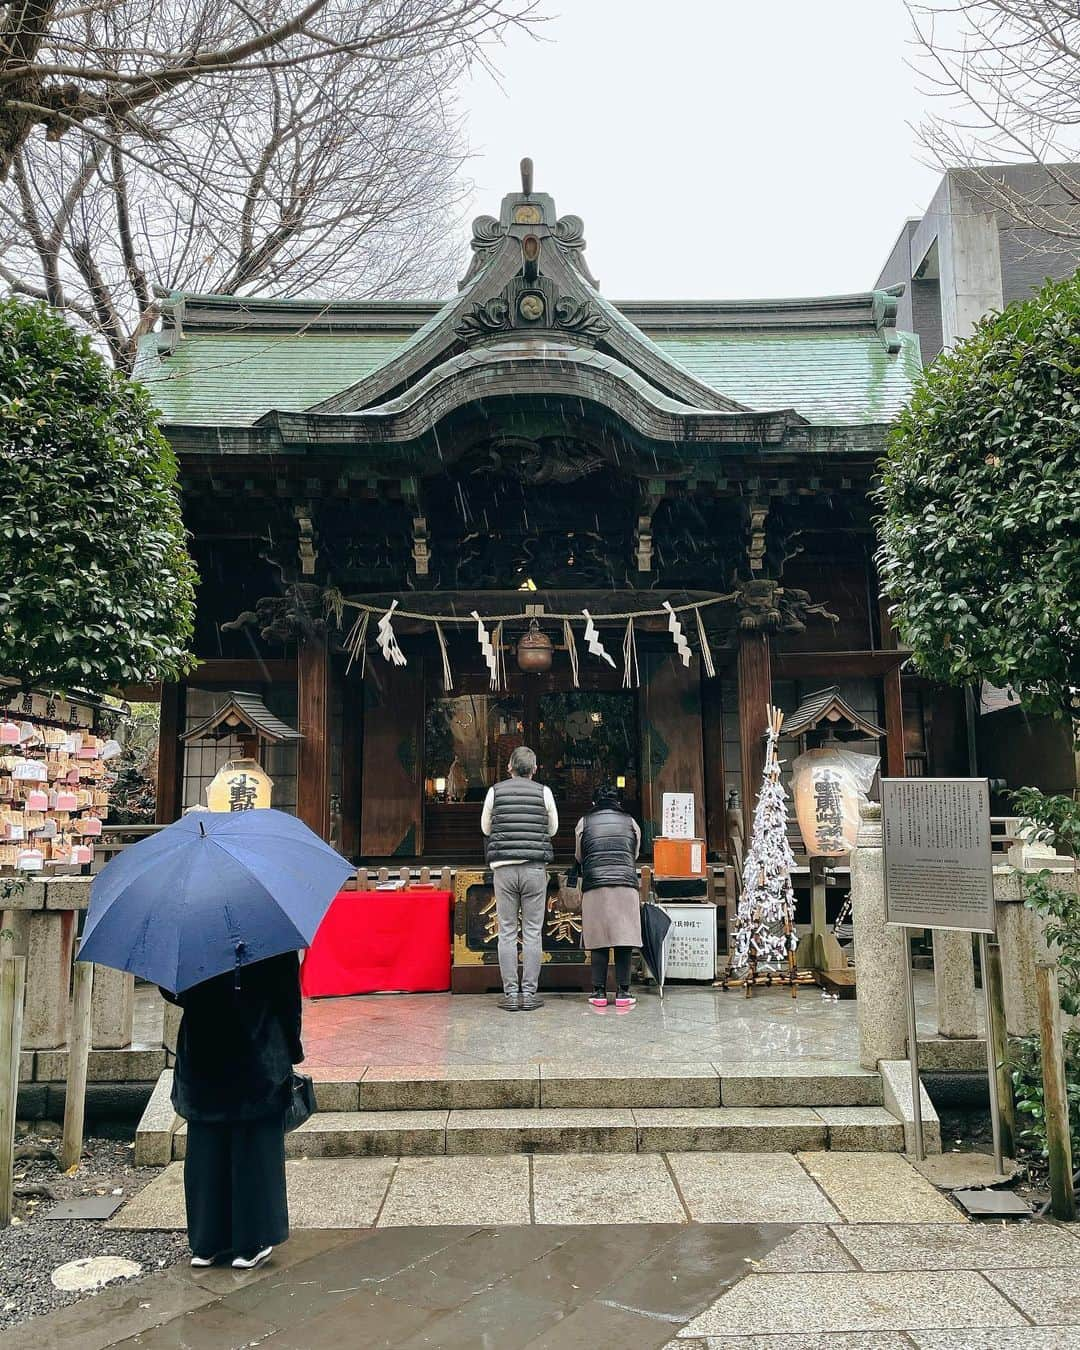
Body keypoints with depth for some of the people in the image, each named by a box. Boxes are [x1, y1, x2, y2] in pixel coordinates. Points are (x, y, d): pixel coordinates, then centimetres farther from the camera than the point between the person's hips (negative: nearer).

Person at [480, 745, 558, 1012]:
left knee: (507, 932, 5)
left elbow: (485, 828, 15)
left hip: (503, 867, 0)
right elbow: (553, 828, 14)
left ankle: (510, 994, 6)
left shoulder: (495, 791, 4)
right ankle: (530, 994, 5)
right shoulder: (543, 792, 3)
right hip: (534, 867, 0)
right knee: (532, 933, 5)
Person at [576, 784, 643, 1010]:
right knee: (624, 939, 2)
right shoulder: (630, 822, 14)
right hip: (626, 885, 0)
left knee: (599, 941, 3)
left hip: (595, 886, 0)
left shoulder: (584, 822, 11)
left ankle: (599, 993, 5)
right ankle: (623, 992, 3)